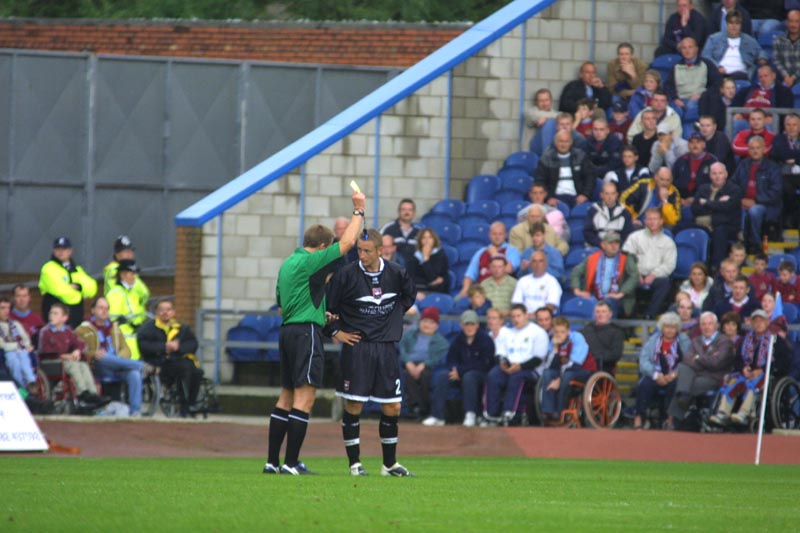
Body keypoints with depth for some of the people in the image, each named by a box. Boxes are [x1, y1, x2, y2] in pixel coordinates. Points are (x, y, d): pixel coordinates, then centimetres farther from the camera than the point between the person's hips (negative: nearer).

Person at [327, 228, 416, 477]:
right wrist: (336, 331, -1)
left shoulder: (396, 274, 1)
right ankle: (354, 463, 5)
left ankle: (390, 463, 17)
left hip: (386, 348, 3)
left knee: (392, 408, 4)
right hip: (357, 347, -3)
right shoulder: (347, 275, -9)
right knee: (353, 406, -4)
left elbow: (409, 295, 22)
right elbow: (328, 305, 1)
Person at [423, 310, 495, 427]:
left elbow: (484, 364, -13)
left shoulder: (485, 340, -7)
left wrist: (460, 371, -16)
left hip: (482, 375, -5)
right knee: (441, 377, -21)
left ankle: (470, 414, -34)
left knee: (469, 376, -38)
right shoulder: (458, 340, 9)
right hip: (460, 375, 5)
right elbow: (450, 360, 14)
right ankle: (437, 416, -25)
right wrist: (454, 369, -12)